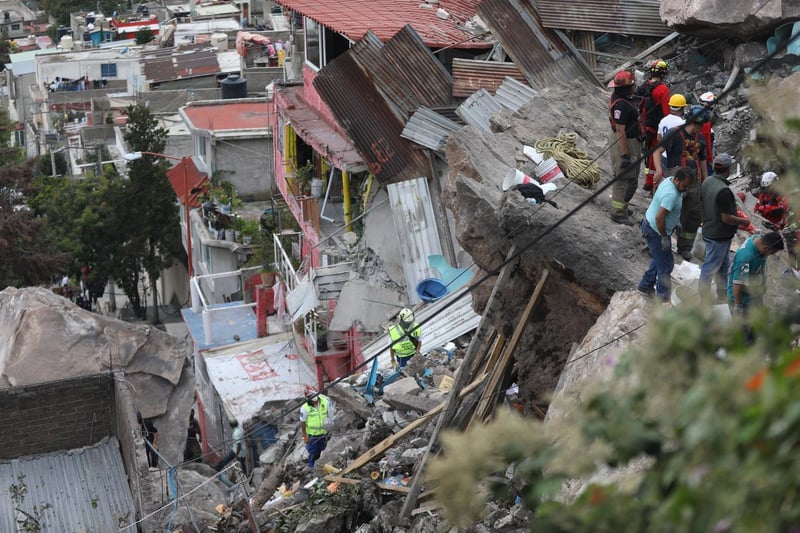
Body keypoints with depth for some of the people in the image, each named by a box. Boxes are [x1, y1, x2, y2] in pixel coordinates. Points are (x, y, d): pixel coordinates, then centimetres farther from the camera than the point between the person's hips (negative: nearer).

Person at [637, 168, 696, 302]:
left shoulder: (669, 181, 0)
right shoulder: (671, 194, -32)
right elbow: (659, 217, -34)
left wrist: (676, 221, 22)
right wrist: (664, 238, -24)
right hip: (656, 231, -10)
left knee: (660, 259, 25)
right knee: (666, 264, 1)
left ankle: (646, 285, 38)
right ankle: (663, 297, 13)